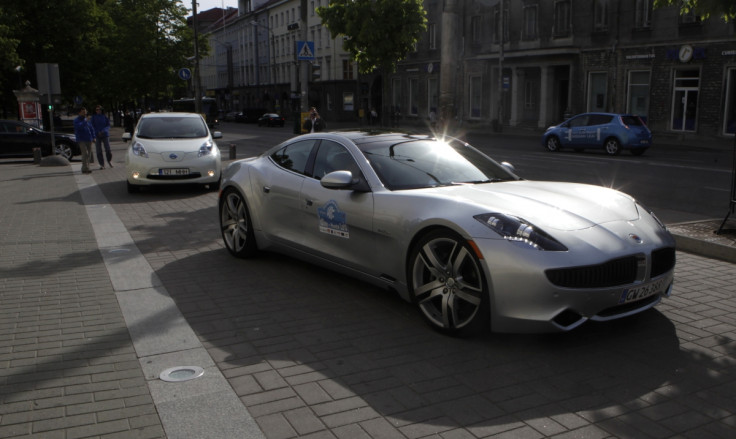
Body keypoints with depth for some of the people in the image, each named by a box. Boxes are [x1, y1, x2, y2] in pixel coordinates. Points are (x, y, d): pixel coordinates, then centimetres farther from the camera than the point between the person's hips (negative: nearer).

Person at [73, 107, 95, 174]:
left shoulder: (87, 120, 16)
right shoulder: (76, 120, -2)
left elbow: (92, 129, 20)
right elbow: (79, 126, -23)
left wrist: (93, 137, 11)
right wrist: (85, 121, -25)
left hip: (89, 140, 7)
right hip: (82, 140, -7)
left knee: (89, 154, 7)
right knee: (85, 153, -17)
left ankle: (86, 168, 15)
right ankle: (85, 168, -18)